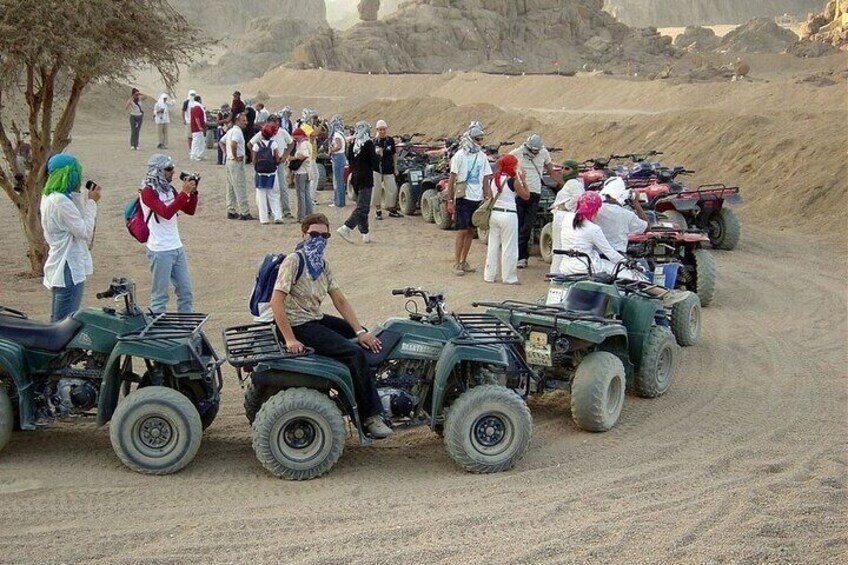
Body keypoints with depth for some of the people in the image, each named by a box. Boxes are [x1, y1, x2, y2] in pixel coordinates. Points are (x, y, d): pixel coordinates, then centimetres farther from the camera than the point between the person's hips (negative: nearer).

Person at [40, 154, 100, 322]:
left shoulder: (49, 197, 9)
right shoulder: (61, 201, -22)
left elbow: (75, 224, 13)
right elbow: (85, 232, -18)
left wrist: (87, 199, 6)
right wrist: (91, 202, -9)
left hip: (59, 268, 10)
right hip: (69, 270, -10)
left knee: (57, 321, 17)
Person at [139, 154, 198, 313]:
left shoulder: (169, 189, 11)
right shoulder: (148, 192, -11)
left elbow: (190, 210, 14)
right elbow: (166, 213, -24)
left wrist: (193, 192, -1)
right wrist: (184, 192, -23)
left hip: (177, 248, 8)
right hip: (160, 251, -8)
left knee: (186, 291, 11)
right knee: (159, 294, 0)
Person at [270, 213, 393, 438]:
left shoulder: (323, 266, 11)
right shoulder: (293, 261, -15)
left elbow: (340, 301, 7)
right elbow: (276, 301, -22)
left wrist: (360, 332, -4)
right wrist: (290, 340, -27)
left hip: (316, 319, 10)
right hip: (299, 325, -10)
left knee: (366, 340, 14)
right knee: (355, 353, -22)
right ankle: (369, 417, -15)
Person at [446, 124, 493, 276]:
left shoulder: (482, 156, 8)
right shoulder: (460, 155, -7)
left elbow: (485, 180, 13)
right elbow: (451, 179, -6)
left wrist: (487, 198, 7)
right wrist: (450, 201, -9)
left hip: (477, 199, 5)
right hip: (464, 198, -5)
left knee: (471, 231, 9)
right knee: (462, 231, -6)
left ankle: (464, 262, 17)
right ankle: (456, 264, 0)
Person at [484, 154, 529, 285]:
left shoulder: (495, 179, 6)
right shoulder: (513, 181, -10)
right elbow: (526, 196, -2)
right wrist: (522, 180, 6)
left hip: (494, 213, 6)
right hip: (508, 215, -6)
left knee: (493, 245, 12)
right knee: (509, 248, 1)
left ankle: (489, 275, 16)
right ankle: (509, 278, 3)